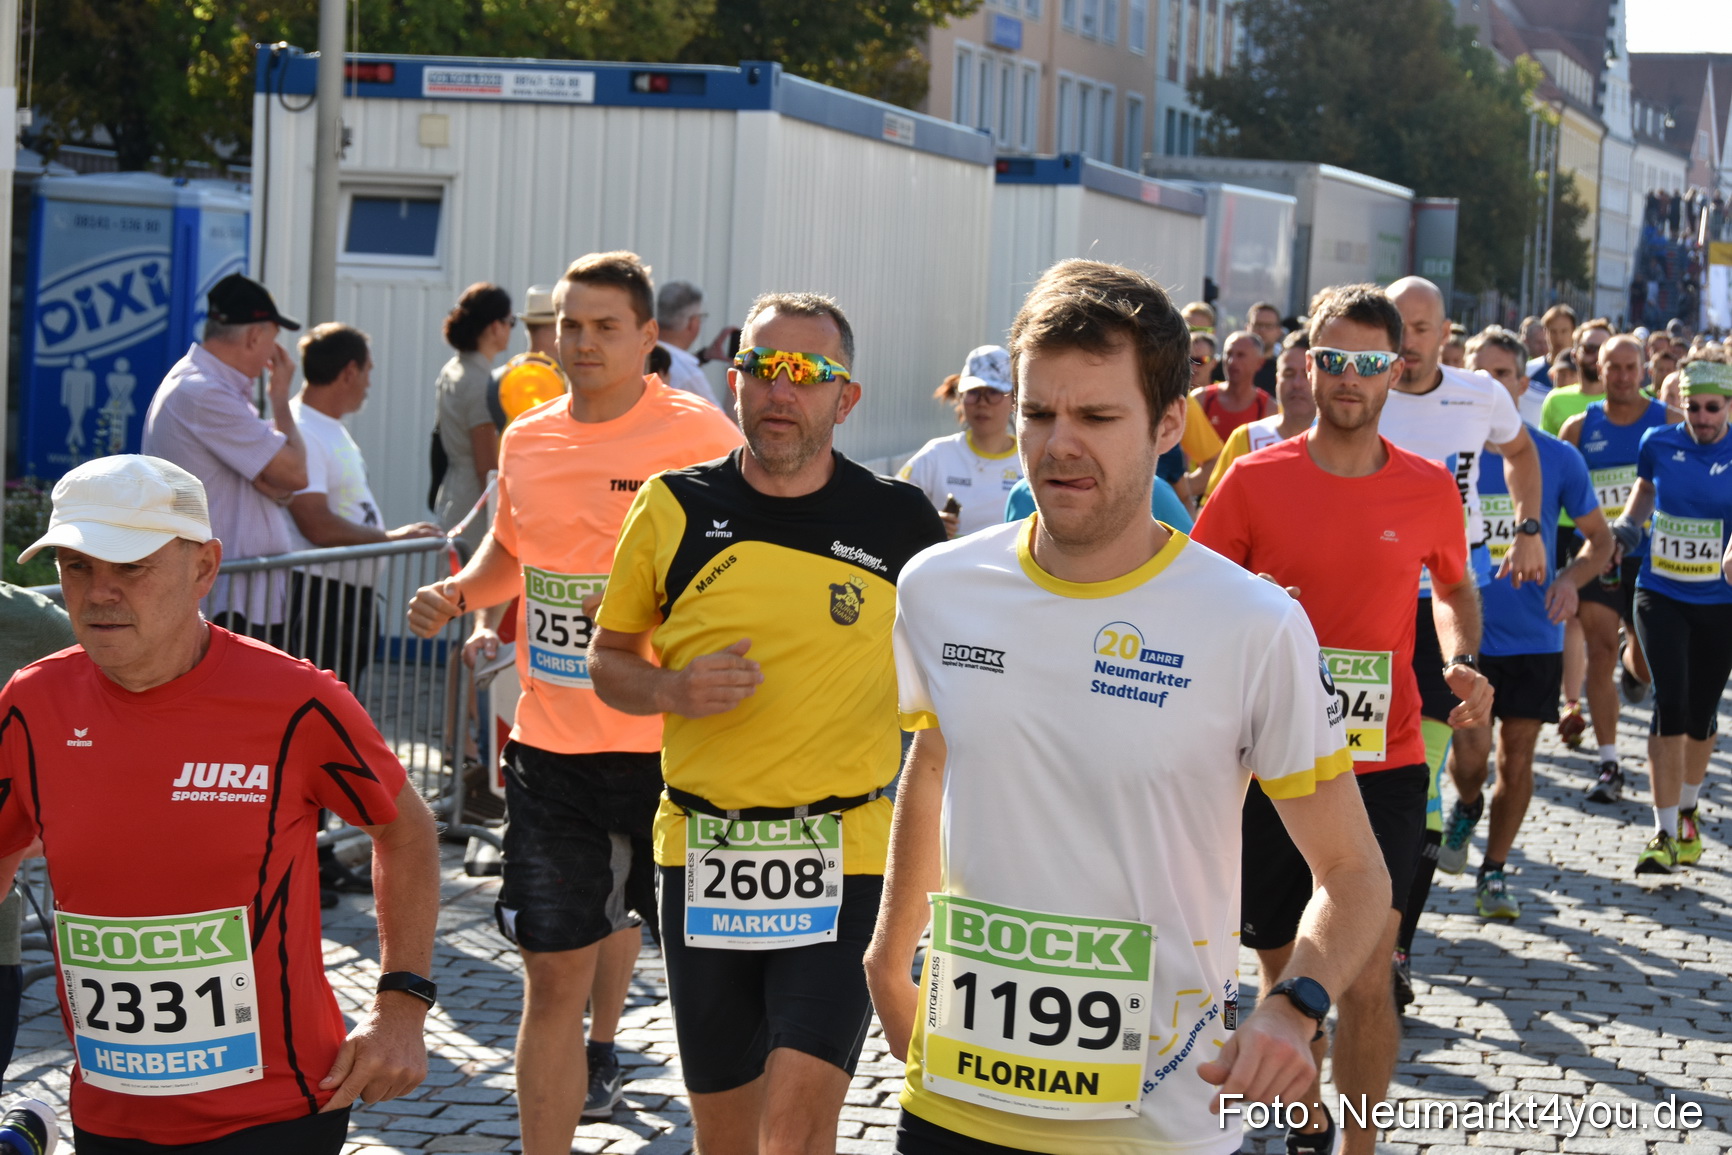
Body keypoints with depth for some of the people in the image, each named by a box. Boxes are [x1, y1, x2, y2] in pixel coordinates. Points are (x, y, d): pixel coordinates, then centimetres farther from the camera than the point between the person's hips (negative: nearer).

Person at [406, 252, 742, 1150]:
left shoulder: (699, 436, -9)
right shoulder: (526, 442, 7)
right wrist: (458, 594, 4)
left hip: (665, 744, -3)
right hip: (549, 742, 4)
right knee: (553, 974, 5)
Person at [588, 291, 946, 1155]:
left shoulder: (900, 522, -1)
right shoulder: (674, 507, 1)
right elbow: (609, 659, 10)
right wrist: (673, 689, -11)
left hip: (843, 862, -2)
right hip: (701, 856, 2)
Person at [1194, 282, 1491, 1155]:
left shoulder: (1429, 489, 0)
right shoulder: (1254, 478, -4)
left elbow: (1453, 585, 19)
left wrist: (1460, 659, 0)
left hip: (1382, 763, 0)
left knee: (1363, 974, -12)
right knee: (1285, 969, 12)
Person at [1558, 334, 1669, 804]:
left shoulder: (1667, 422, 0)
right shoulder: (1579, 427, 3)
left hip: (1651, 555, 0)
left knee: (1648, 665, 5)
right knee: (1600, 652, -7)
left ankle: (1633, 668, 45)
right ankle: (1608, 765, -2)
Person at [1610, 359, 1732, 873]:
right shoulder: (1659, 443, -1)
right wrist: (1625, 527, 3)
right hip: (1660, 595, 0)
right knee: (1670, 702, -14)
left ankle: (1687, 811, 37)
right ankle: (1665, 833, -11)